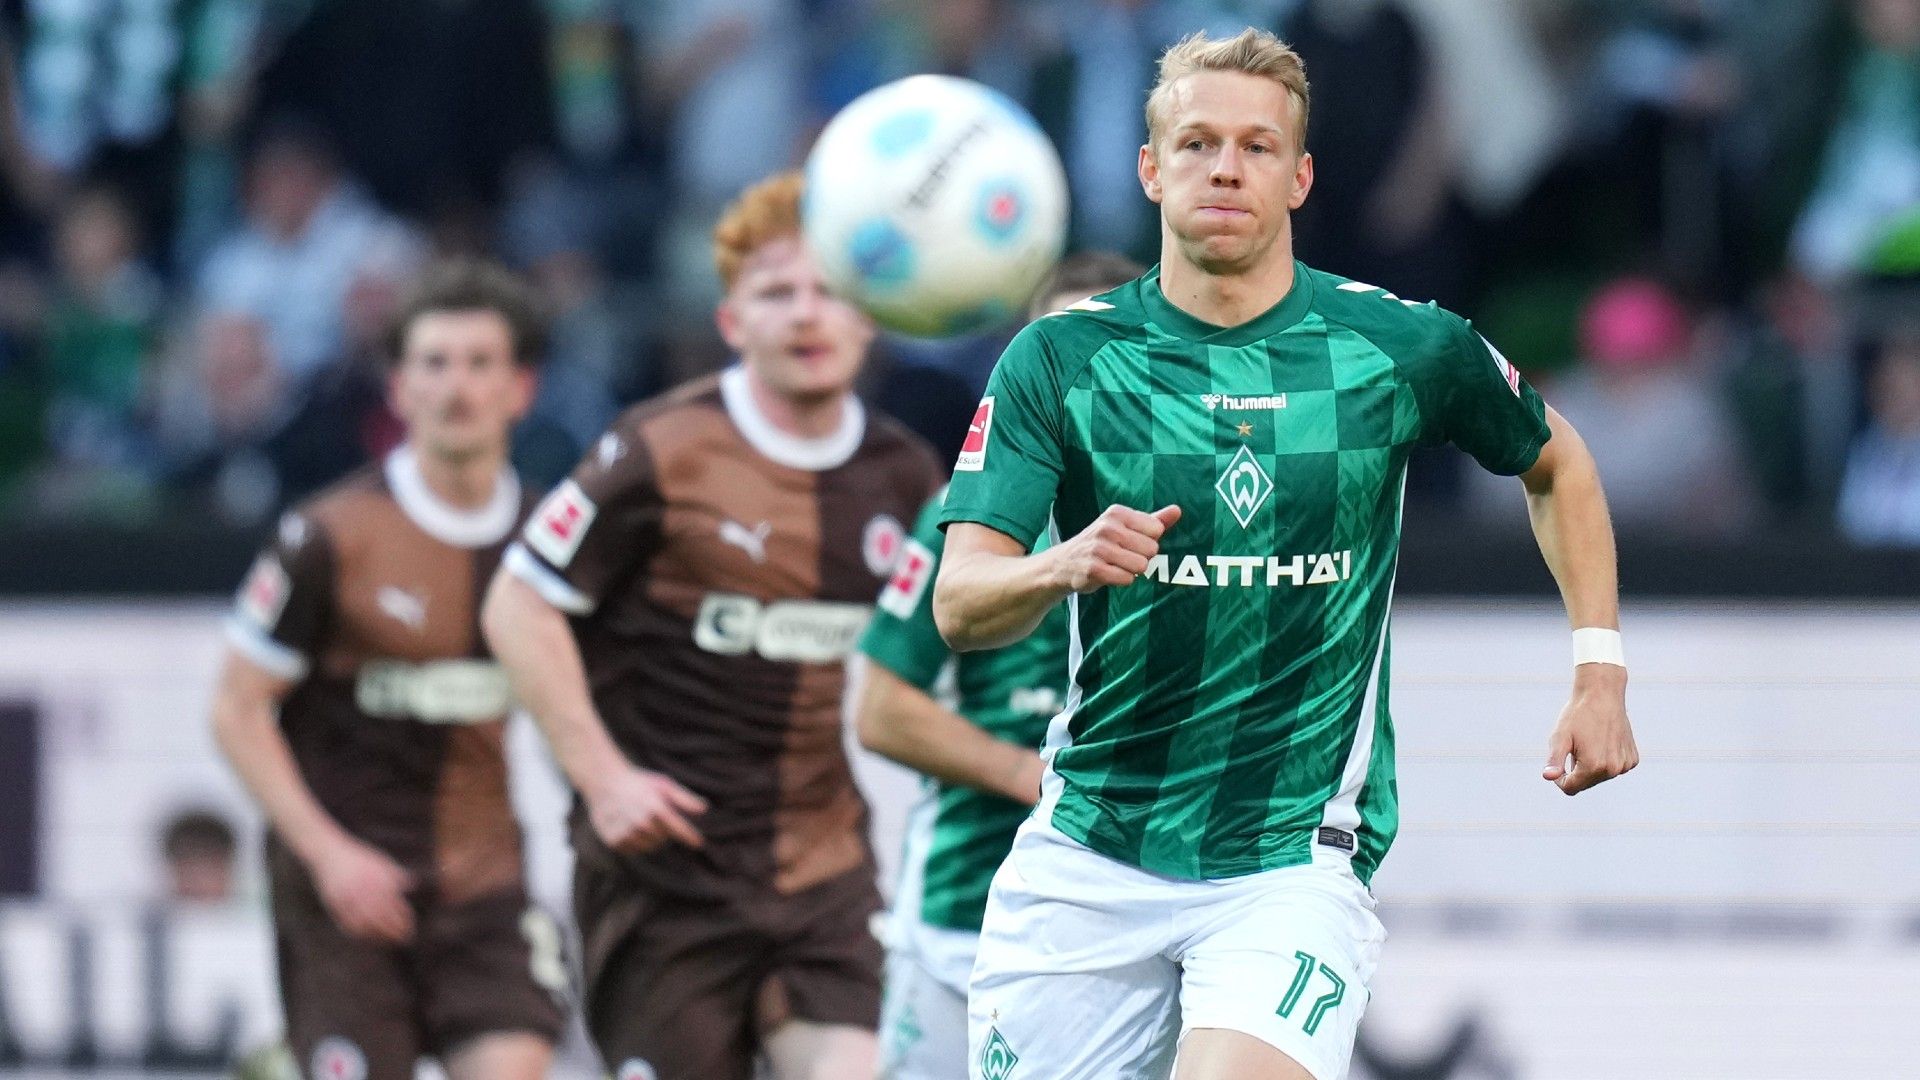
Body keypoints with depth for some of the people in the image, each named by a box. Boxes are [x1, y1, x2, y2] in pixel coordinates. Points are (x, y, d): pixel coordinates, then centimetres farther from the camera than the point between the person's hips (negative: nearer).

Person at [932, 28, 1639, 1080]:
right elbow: (958, 608, -10)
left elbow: (1556, 464, 19)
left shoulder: (1401, 347, -1)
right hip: (1085, 861, 2)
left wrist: (1599, 669, 11)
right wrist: (1062, 567, -31)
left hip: (1294, 863, -2)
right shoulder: (1060, 359, -2)